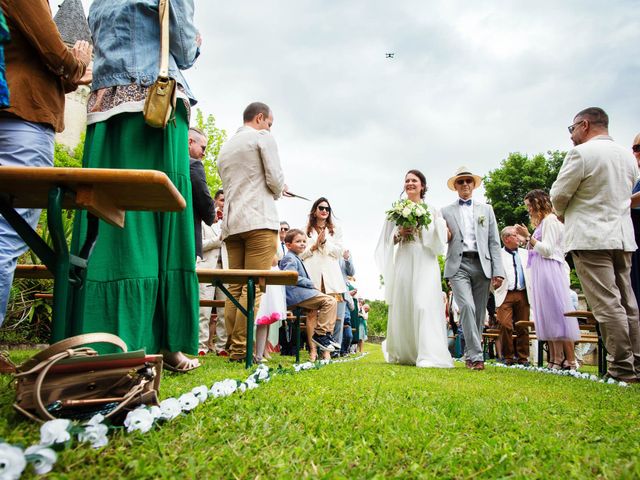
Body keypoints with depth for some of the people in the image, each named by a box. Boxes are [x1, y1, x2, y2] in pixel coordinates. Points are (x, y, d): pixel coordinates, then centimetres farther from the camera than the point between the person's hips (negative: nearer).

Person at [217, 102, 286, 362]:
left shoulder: (225, 147, 24)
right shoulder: (263, 137, 3)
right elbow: (275, 180, -5)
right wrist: (278, 192, 18)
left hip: (231, 224, 7)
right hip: (259, 221, -7)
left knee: (235, 287, 6)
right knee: (253, 288, -8)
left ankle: (231, 346, 5)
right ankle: (240, 348, -10)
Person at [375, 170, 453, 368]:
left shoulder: (431, 210, 11)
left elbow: (439, 237, 2)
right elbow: (389, 240, 14)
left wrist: (422, 225, -10)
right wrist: (399, 234, -6)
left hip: (425, 262, -2)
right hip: (403, 261, 2)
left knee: (425, 304, -14)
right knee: (402, 306, 3)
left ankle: (428, 356, -13)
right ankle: (403, 354, 18)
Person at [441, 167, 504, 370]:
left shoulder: (486, 209, 19)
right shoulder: (446, 212, 15)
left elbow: (494, 242, 11)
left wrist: (498, 271, 1)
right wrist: (444, 236, -8)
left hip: (482, 265, 2)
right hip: (458, 265, -2)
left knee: (479, 313, 2)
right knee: (467, 306, -20)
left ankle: (470, 355, 13)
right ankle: (476, 356, -17)